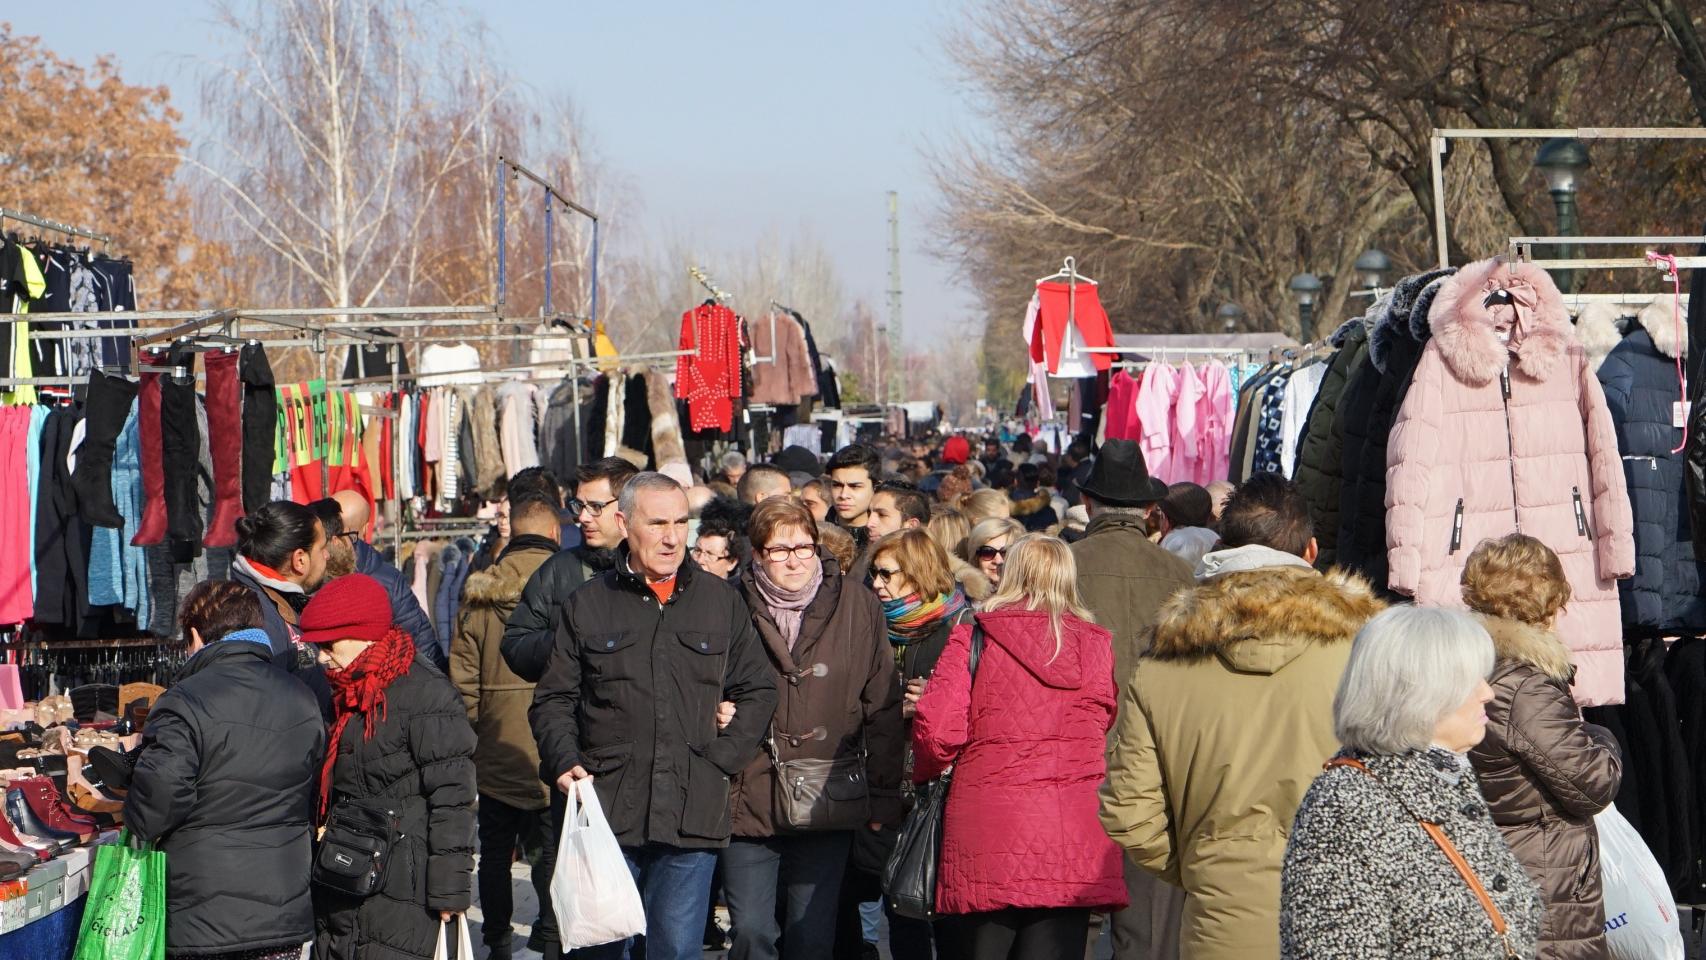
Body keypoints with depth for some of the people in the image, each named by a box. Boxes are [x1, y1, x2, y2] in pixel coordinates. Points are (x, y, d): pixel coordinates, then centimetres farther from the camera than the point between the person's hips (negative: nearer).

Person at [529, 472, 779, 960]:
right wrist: (565, 763, -7)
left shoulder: (722, 601, 10)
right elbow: (553, 700, 10)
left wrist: (722, 759, 2)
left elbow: (757, 691, 15)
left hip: (691, 816, 1)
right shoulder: (586, 605, 8)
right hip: (605, 808, 0)